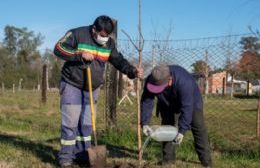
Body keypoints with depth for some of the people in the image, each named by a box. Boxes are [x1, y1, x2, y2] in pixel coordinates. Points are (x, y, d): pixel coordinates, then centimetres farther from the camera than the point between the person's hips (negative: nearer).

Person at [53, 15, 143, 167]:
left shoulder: (109, 43, 1)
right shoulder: (78, 34, -15)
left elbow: (119, 60, 3)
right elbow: (59, 48, -15)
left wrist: (132, 71, -14)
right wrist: (80, 55, -27)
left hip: (92, 88, 6)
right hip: (72, 84, -5)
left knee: (87, 123, 10)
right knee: (70, 122, -7)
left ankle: (82, 154, 20)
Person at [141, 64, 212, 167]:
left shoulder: (184, 82, -44)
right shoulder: (151, 80, -30)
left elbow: (187, 108, -41)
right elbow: (146, 102, -25)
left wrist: (182, 131, -41)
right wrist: (144, 123, -34)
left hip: (190, 101, -3)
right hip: (168, 104, 4)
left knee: (198, 128, -6)